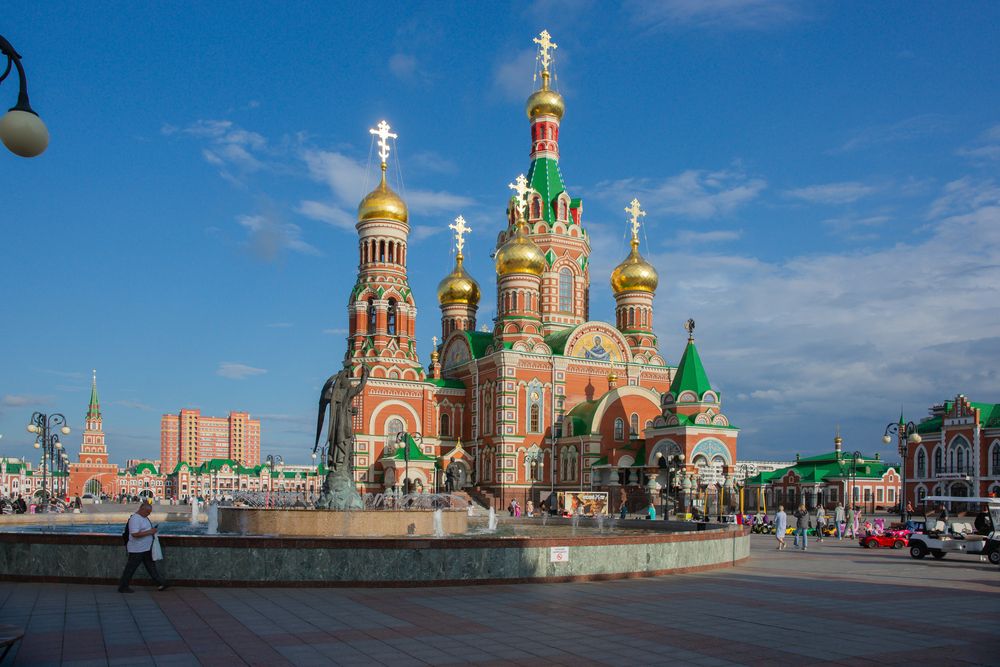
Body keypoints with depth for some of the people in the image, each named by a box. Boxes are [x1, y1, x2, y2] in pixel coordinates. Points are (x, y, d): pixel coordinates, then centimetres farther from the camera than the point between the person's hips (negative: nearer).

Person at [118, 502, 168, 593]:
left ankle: (161, 583, 15)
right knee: (130, 569, 3)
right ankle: (123, 587, 15)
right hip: (137, 550, -10)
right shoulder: (135, 519, -20)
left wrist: (153, 530, 10)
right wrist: (149, 532, -25)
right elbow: (135, 534, -29)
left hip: (146, 548, 10)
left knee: (151, 566, 12)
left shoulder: (144, 517, 12)